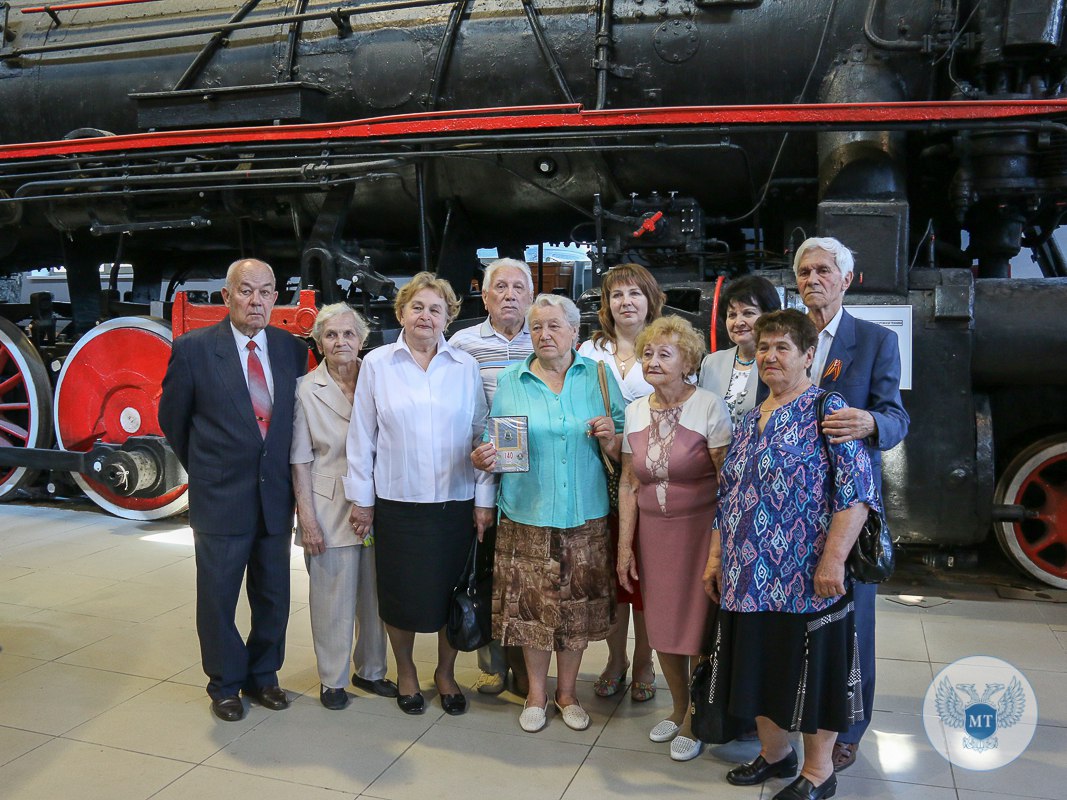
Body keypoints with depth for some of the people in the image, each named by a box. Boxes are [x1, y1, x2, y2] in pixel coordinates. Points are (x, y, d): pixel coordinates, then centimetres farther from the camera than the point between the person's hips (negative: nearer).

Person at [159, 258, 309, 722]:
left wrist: (280, 469, 11)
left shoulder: (292, 350, 2)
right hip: (219, 497, -3)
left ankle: (263, 676, 33)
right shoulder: (194, 348, -7)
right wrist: (204, 469, 11)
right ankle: (225, 684, 29)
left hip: (276, 497, 3)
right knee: (217, 598, 9)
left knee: (273, 597, 13)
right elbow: (173, 418, 4)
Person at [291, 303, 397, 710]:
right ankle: (332, 679, 22)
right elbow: (300, 459, -3)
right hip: (330, 509, -3)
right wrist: (306, 517, -8)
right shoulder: (307, 390, -4)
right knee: (332, 597, 5)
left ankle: (371, 670, 30)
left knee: (375, 593, 12)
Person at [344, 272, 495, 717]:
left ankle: (445, 672, 32)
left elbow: (481, 435, 4)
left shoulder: (465, 367, 4)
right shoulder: (376, 364, 2)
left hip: (456, 501, 1)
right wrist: (361, 498, 2)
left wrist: (484, 499, 0)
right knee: (401, 594, 8)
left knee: (452, 592, 10)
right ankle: (405, 671, 32)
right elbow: (362, 436, 3)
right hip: (397, 501, -1)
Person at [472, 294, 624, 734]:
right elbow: (496, 446, 6)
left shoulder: (598, 377, 3)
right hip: (528, 516, 0)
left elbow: (621, 451, 5)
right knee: (532, 607, 6)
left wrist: (609, 438, -16)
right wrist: (482, 458, -15)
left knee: (578, 607, 9)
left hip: (584, 518, 0)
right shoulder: (510, 382, 4)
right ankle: (536, 693, 28)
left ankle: (567, 691, 31)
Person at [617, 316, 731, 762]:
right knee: (662, 626, 10)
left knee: (698, 626, 2)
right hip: (653, 532, 5)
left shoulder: (709, 408, -11)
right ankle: (678, 706, 34)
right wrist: (625, 545, 5)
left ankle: (694, 721, 24)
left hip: (701, 529, -4)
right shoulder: (634, 412, 5)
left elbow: (728, 482, -11)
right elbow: (629, 485, 8)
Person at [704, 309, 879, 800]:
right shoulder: (750, 420, 13)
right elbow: (727, 496, 16)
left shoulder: (826, 410, -9)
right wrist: (715, 556, 13)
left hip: (804, 575, -7)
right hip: (748, 575, 7)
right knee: (759, 664, 16)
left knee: (810, 670, 6)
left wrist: (833, 558, -22)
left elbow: (856, 488, -16)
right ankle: (773, 753, 36)